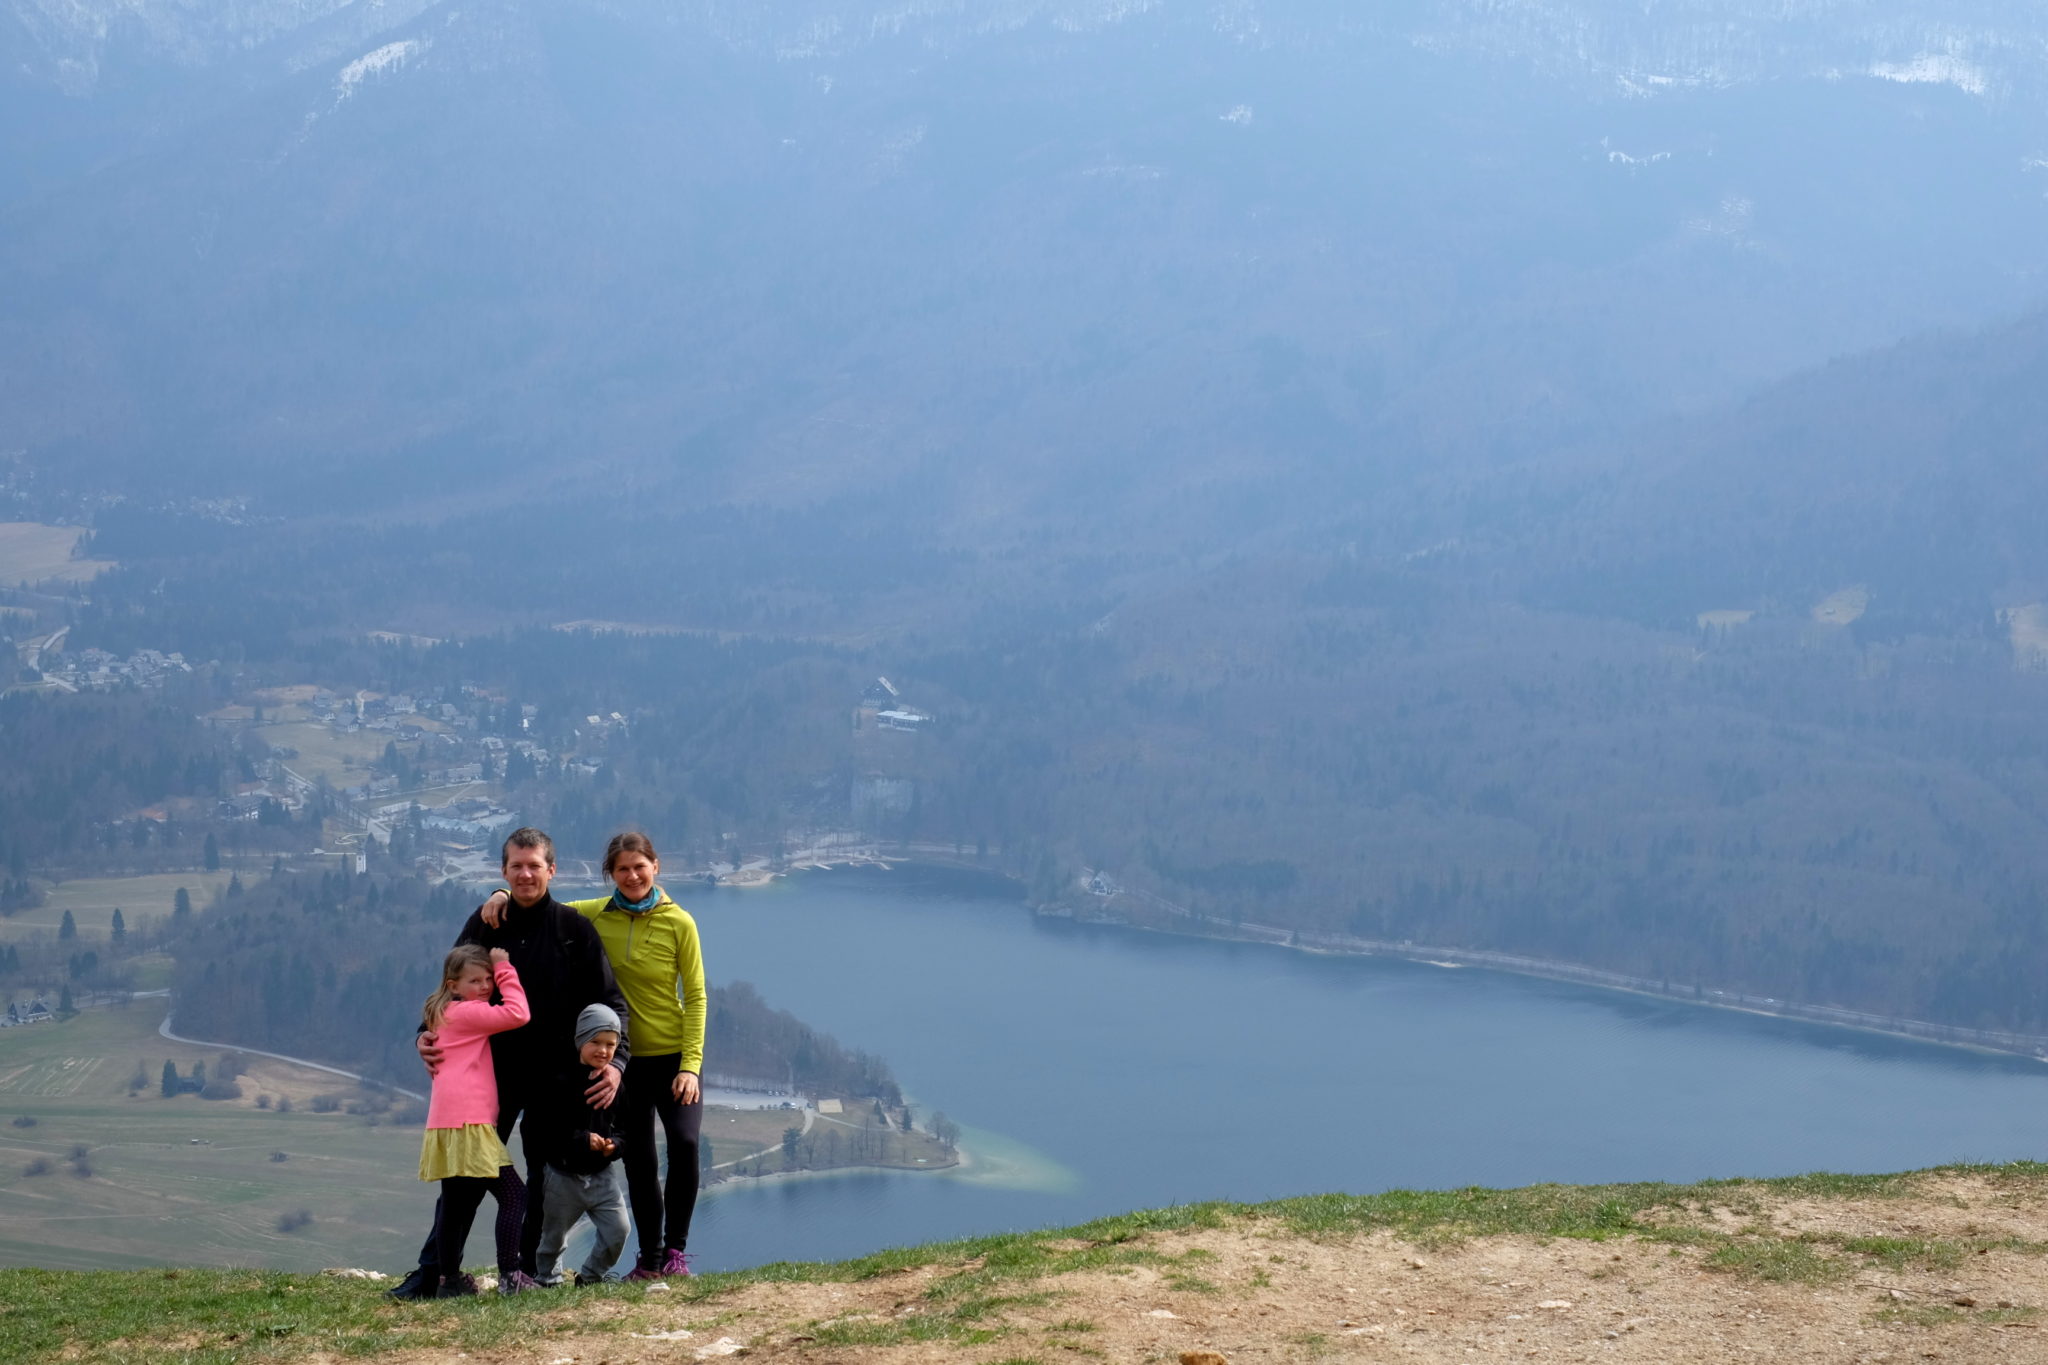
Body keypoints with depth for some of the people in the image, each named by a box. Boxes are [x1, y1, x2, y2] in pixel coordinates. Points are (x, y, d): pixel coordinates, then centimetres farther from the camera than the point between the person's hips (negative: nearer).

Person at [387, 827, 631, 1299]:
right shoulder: (484, 927, 6)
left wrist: (615, 1061, -16)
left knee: (546, 1174, 6)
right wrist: (428, 1035, -7)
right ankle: (432, 1269, 1)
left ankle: (529, 1269, 17)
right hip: (493, 1072, 1)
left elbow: (610, 1001, -1)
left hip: (556, 1078, -1)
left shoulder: (574, 929, 0)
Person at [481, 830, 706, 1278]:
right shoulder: (595, 916, 1)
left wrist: (690, 1065, -14)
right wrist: (503, 896, -9)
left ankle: (676, 1249, -6)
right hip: (623, 1058, 3)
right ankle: (650, 1258, 17)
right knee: (637, 1161, 6)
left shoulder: (678, 923, -6)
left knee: (684, 1141, -20)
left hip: (672, 1056, -3)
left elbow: (695, 997, -6)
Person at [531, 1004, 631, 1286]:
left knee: (617, 1230, -5)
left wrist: (614, 1144, -18)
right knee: (554, 1235, 11)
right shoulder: (562, 1081, -13)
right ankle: (546, 1278, 34)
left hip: (602, 1173, 3)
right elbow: (550, 1130, -17)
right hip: (564, 1174, -3)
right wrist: (583, 1139, -27)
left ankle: (592, 1274, 18)